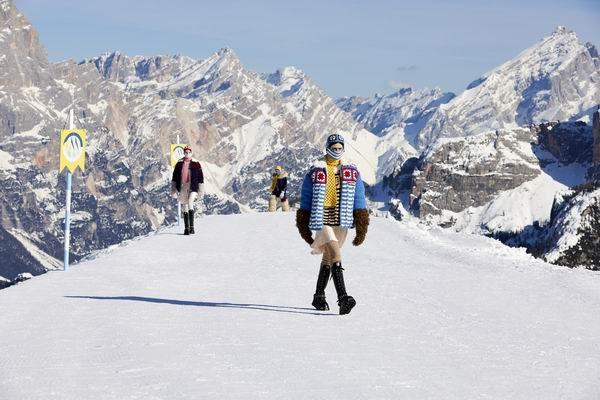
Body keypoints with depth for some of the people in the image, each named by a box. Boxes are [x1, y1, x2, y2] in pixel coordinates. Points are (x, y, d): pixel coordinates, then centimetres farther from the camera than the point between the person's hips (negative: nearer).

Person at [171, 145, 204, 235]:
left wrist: (201, 190, 2)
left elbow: (200, 177, 5)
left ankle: (191, 227, -25)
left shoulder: (196, 163, 2)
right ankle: (186, 228, 13)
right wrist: (173, 189, 7)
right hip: (182, 188, 4)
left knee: (190, 203, -24)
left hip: (192, 187, -4)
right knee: (184, 207, 7)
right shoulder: (179, 163, 8)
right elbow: (175, 177, 12)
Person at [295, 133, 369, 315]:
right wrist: (304, 228, 3)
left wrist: (362, 229, 2)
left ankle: (319, 297, 27)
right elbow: (306, 200, 5)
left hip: (342, 221, 4)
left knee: (328, 258, 14)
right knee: (336, 256, -17)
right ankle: (343, 298, -25)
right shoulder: (316, 171, 1)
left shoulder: (351, 172, 8)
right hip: (322, 219, -4)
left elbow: (359, 200, 8)